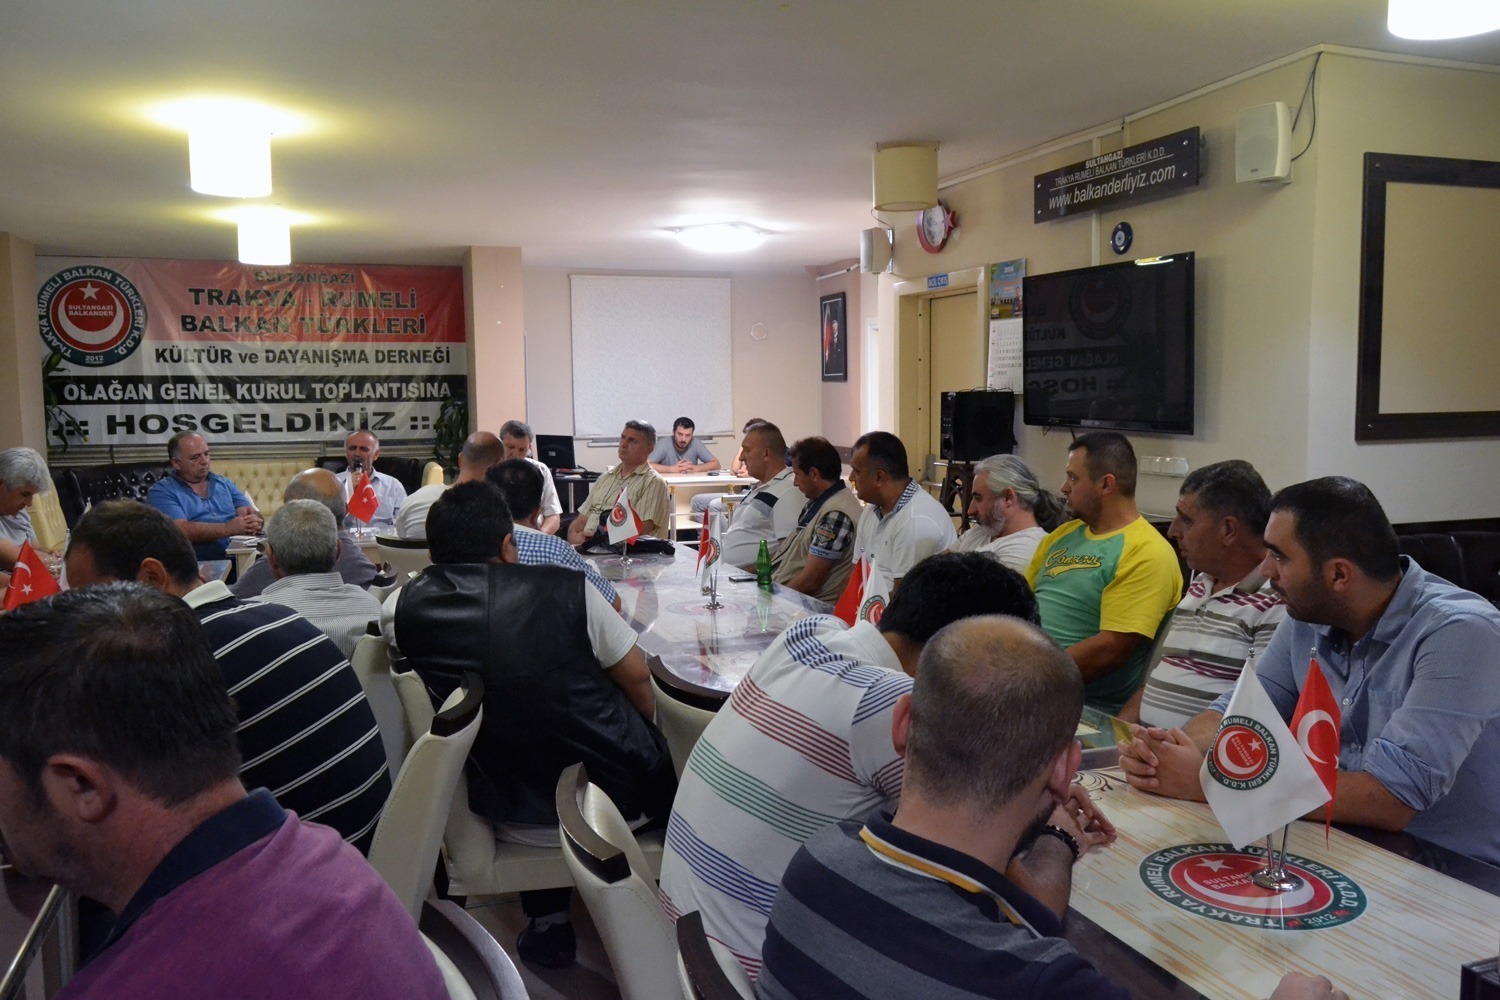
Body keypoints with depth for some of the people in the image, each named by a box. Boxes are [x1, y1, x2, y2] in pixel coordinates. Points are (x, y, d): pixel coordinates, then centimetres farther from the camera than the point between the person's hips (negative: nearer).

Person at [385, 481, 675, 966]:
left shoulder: (403, 609, -9)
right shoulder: (566, 589, -15)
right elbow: (637, 678, -2)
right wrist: (649, 733, 15)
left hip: (519, 823, 2)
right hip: (629, 797, -1)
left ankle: (549, 923, 34)